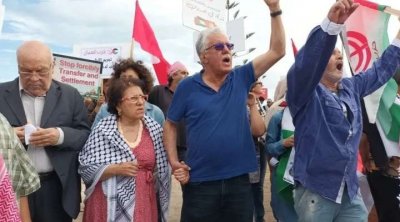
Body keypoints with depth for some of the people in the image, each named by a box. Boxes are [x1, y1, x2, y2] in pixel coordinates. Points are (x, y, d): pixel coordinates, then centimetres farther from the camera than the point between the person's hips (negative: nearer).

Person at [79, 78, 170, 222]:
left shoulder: (155, 129, 0)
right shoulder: (102, 131, -6)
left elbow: (162, 170, 7)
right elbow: (86, 169, -7)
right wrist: (116, 169, -18)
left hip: (143, 203, 2)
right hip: (109, 205, -2)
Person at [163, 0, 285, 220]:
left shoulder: (241, 78, 4)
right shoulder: (187, 86, -1)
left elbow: (277, 51, 1)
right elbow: (170, 124, 7)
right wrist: (174, 162, -4)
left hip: (239, 180, 3)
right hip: (200, 183, -2)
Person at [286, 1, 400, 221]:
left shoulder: (351, 87, 13)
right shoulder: (305, 93, -10)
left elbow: (380, 71, 27)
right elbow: (306, 64, -29)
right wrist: (332, 23, -43)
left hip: (351, 191, 6)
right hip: (315, 191, -6)